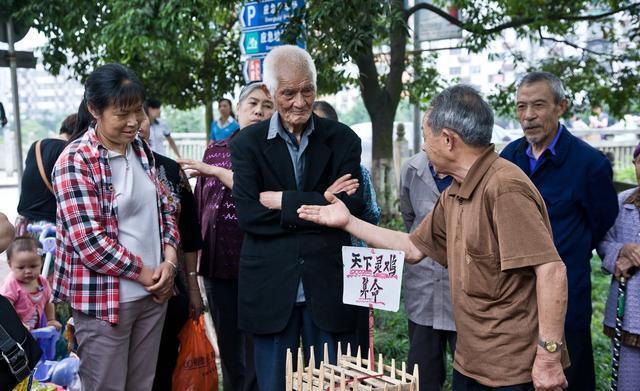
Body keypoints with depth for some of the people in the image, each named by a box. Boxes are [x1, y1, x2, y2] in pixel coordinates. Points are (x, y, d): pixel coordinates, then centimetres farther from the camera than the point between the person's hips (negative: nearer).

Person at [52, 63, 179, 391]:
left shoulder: (142, 151, 8)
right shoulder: (76, 161, -13)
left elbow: (163, 209, 13)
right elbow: (89, 241, -19)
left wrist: (169, 261, -3)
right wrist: (146, 274, -12)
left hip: (153, 293, 6)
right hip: (105, 300, -6)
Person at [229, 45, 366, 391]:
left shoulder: (343, 139, 2)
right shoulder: (247, 143, 1)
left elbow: (351, 206, -10)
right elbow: (247, 215, -11)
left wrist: (284, 201, -13)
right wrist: (320, 208, -14)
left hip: (329, 285, 0)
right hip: (270, 287, 0)